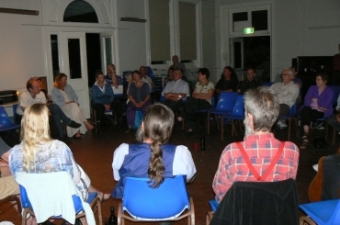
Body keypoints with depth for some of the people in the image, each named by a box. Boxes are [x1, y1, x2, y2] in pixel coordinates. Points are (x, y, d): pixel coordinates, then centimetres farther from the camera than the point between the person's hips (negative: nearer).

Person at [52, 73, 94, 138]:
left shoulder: (69, 87, 17)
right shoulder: (54, 90, 2)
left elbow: (75, 96, 14)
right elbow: (56, 102, -9)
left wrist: (76, 103, -6)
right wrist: (66, 103, -18)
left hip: (73, 106, 4)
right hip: (62, 108, -4)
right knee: (73, 106, -35)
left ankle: (77, 131, -42)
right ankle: (86, 123, -38)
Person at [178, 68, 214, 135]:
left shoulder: (210, 84, 2)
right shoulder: (198, 84, 21)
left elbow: (208, 96, -9)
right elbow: (193, 95, 13)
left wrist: (198, 95, -2)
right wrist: (202, 95, -5)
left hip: (206, 103, -5)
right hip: (197, 102, 5)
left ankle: (182, 116, -21)